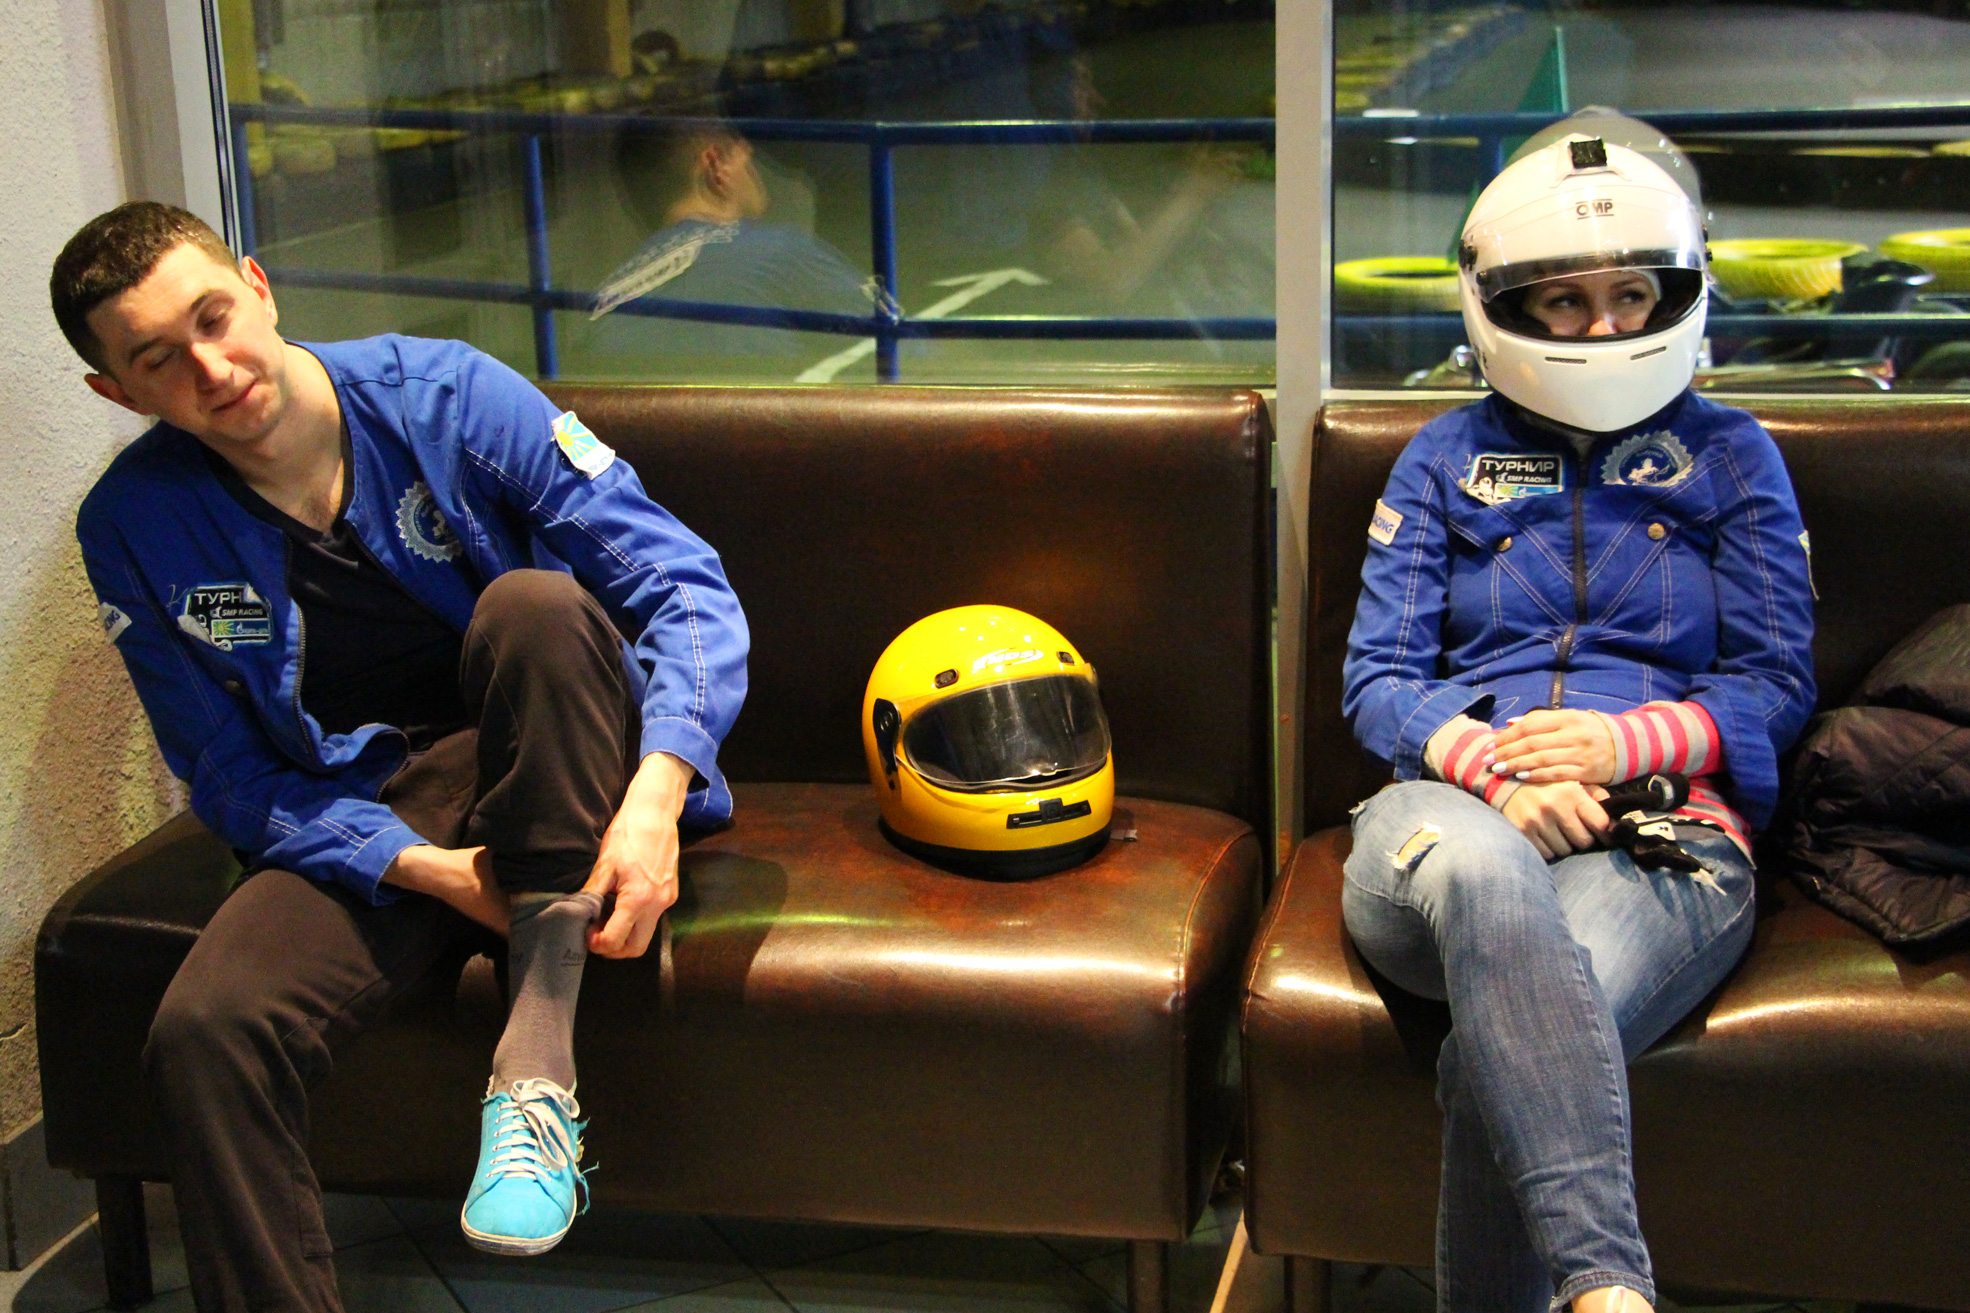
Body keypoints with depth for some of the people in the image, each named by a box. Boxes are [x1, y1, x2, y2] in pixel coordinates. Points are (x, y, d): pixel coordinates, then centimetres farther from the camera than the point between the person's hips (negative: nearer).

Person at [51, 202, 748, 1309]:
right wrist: (425, 869, -19)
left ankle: (538, 1062, -30)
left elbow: (685, 585, -13)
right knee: (205, 1031, -29)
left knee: (536, 601, -33)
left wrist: (656, 798, -31)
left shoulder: (446, 396, -10)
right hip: (360, 821, 1)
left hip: (558, 793, -1)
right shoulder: (137, 528, -3)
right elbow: (237, 781, 0)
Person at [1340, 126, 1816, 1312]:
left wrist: (1625, 741, -9)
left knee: (1502, 1055, -37)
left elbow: (1777, 682, 13)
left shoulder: (1730, 457, 20)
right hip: (1458, 802, 1)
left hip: (1666, 822, 0)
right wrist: (1493, 765, -10)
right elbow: (1379, 681, 12)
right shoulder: (1448, 459, 21)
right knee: (1481, 869, -43)